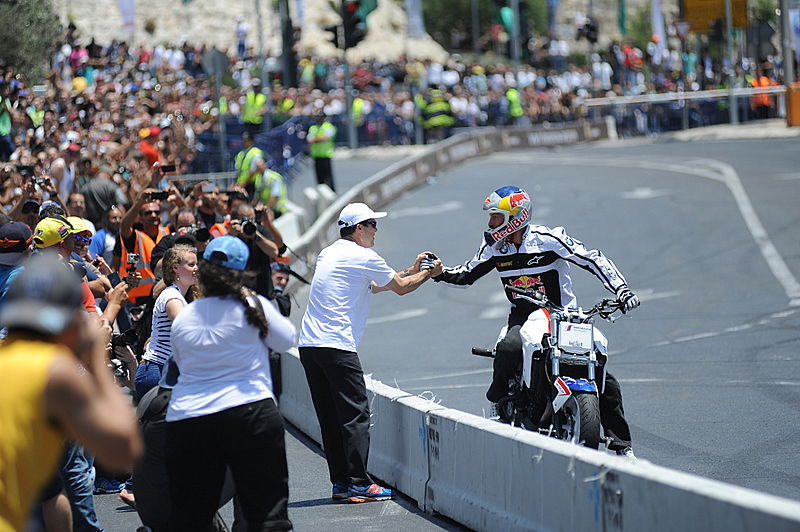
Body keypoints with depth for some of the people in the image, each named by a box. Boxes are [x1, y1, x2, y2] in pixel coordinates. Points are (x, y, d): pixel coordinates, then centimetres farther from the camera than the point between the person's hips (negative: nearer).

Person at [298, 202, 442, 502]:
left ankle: (340, 483, 11)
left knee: (331, 418, 10)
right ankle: (358, 484, -9)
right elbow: (400, 288, 5)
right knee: (355, 415, -6)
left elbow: (373, 286, 29)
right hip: (337, 347, -9)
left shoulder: (328, 254, 20)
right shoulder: (363, 257, -6)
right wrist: (429, 273, 22)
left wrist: (411, 271, 32)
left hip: (308, 343, 9)